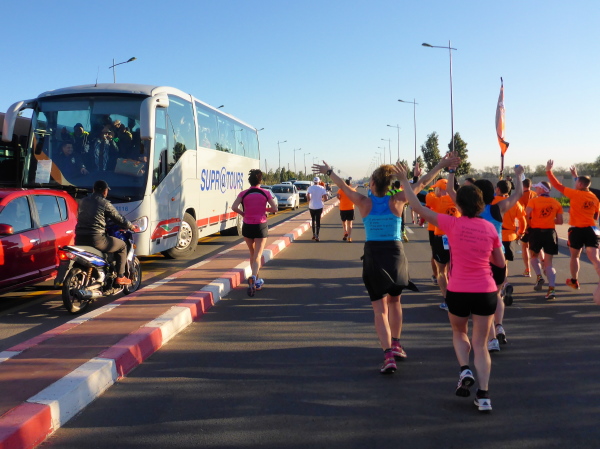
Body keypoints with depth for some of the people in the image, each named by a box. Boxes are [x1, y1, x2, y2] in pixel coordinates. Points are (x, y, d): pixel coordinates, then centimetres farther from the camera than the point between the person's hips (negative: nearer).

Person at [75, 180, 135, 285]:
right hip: (96, 239, -7)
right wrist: (131, 226, 20)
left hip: (79, 240, 7)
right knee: (122, 246, 12)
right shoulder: (105, 203, -3)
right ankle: (120, 277, 12)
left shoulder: (83, 201, 16)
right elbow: (119, 219, 1)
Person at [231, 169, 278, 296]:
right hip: (261, 226, -1)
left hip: (247, 226, 1)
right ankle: (253, 278, -26)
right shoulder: (265, 193, -3)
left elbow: (234, 207, -16)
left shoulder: (244, 193, -4)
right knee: (257, 256, -1)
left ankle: (256, 280, 28)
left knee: (252, 254, 19)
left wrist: (243, 213, 2)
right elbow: (275, 208, -6)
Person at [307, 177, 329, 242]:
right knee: (318, 221, 3)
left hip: (311, 207, 1)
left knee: (313, 220, 18)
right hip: (319, 207, -1)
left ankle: (314, 234, 22)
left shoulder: (310, 188, -5)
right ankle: (317, 236, -5)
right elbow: (326, 198, -11)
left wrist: (309, 201, -1)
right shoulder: (322, 188, -4)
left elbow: (308, 196, -21)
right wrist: (322, 199, 10)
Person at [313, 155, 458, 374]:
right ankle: (396, 344, 34)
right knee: (394, 301, 24)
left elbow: (343, 186, 8)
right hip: (395, 253, 2)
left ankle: (388, 355, -9)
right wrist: (441, 165, 14)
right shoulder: (397, 201, -6)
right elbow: (422, 182, 3)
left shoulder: (364, 202, -7)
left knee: (380, 309, 2)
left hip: (373, 256, -1)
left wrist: (329, 171, 25)